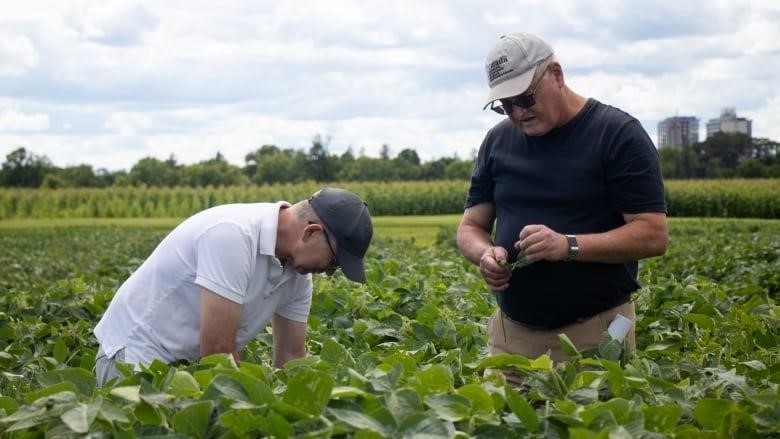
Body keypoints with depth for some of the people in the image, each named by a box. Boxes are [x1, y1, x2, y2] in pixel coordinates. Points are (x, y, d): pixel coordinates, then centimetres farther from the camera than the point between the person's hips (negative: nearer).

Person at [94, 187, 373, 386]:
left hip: (192, 361, 8)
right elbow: (217, 351, -28)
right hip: (137, 354, -8)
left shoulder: (297, 271, -3)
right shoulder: (233, 234, -29)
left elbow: (291, 357, 4)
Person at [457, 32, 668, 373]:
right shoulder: (497, 140, 9)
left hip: (595, 333, -4)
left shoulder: (619, 134, -6)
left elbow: (653, 235, -11)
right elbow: (471, 227, 13)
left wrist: (569, 246, -23)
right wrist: (485, 254, -10)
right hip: (511, 332, 4)